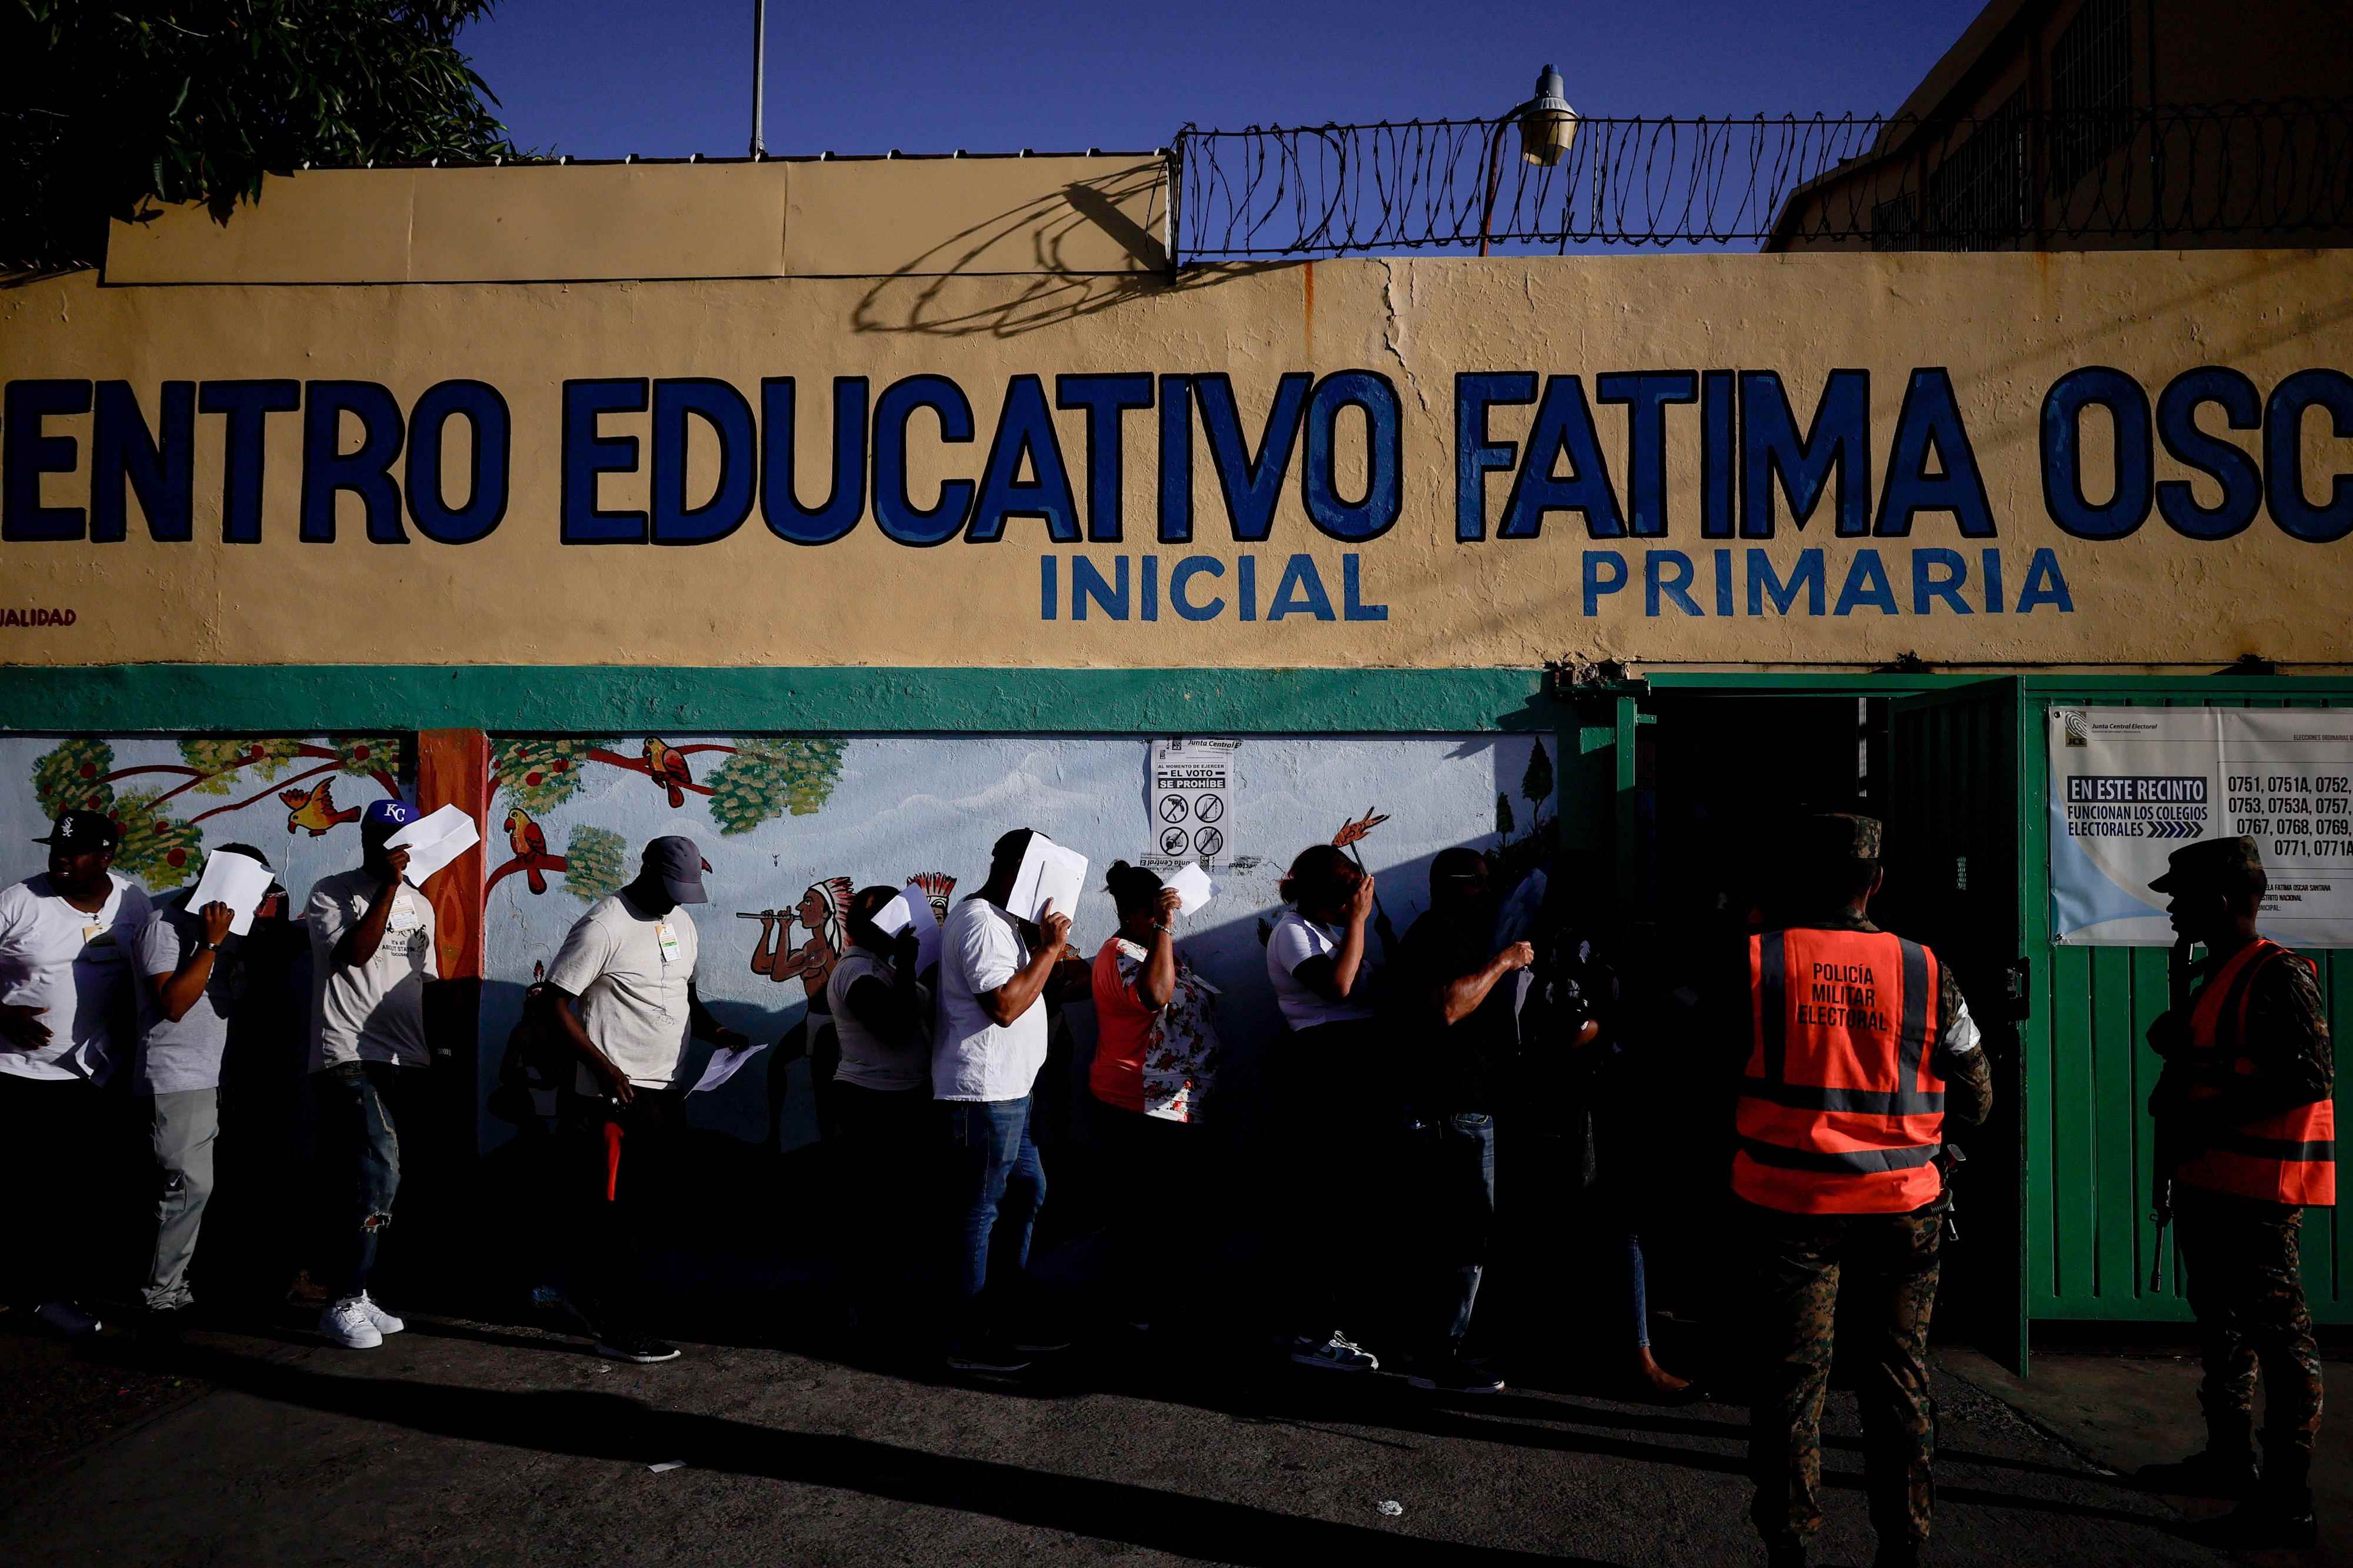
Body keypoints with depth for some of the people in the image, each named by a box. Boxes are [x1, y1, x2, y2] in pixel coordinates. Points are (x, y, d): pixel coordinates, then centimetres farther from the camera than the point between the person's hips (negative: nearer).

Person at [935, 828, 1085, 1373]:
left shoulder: (999, 920, 17)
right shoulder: (981, 922, -18)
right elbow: (1004, 1005, -25)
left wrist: (1050, 961, 6)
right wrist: (1048, 949, -18)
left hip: (1006, 1090, 11)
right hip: (985, 1092, -11)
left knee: (1028, 1191, 17)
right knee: (979, 1212, -2)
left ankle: (999, 1320, 26)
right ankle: (969, 1342, 8)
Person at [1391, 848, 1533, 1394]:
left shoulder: (1444, 933, 22)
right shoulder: (1440, 933, -12)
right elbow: (1448, 1006, -28)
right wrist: (1502, 963, -18)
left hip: (1450, 1108, 11)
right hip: (1456, 1108, -11)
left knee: (1450, 1231, 15)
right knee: (1470, 1232, -11)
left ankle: (1432, 1347, 23)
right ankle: (1438, 1359, -7)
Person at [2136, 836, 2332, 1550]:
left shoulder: (2279, 975, -14)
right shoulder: (2217, 976, 16)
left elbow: (2311, 1075, -22)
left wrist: (2213, 1119, -22)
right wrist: (2174, 1043, 6)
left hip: (2260, 1185, -11)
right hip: (2210, 1179, 11)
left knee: (2278, 1334, -5)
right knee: (2222, 1323, 19)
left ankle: (2287, 1500, 1)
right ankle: (2229, 1459, 31)